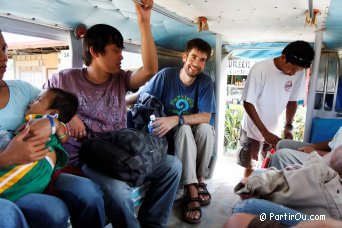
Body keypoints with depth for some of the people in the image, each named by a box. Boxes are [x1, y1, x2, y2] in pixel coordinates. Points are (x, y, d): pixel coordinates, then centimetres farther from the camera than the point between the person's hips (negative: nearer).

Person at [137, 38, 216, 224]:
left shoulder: (205, 81, -10)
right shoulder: (165, 75, -14)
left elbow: (206, 117, -20)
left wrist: (176, 119, -35)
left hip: (193, 133, 2)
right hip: (167, 134, -1)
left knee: (206, 128, -29)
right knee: (184, 129, -33)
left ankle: (199, 179, -10)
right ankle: (191, 190, -28)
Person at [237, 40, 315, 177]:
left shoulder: (298, 74, -12)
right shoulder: (260, 69, -25)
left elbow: (292, 101, 1)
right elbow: (248, 103, -23)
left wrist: (288, 127, -13)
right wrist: (265, 132, -26)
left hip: (274, 129, 4)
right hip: (253, 128, -4)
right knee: (249, 166, 11)